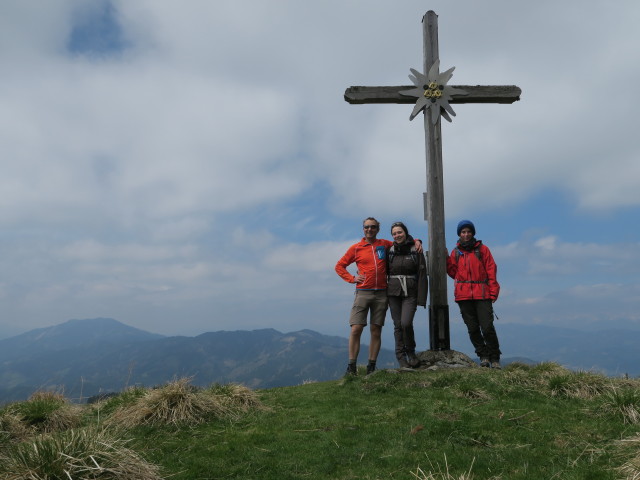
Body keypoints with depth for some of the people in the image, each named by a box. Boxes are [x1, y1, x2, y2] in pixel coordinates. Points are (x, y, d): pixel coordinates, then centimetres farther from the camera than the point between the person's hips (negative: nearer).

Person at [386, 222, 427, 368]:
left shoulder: (416, 251, 0)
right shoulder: (390, 252, 7)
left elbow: (422, 275, -3)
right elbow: (385, 272, 12)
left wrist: (421, 298, -9)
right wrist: (384, 295, 5)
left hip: (410, 294, -2)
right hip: (393, 293, 3)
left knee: (406, 323, -17)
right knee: (398, 325, 2)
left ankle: (411, 352, 6)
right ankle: (401, 356, 14)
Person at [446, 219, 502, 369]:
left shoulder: (482, 249, 7)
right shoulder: (456, 252, 14)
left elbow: (491, 271, 4)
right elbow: (453, 273, 10)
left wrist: (493, 292, -4)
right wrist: (446, 258, -2)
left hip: (482, 294, -2)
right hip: (464, 296, 3)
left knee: (487, 328, -7)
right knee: (473, 329, 5)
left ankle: (494, 358, 8)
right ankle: (483, 356, 19)